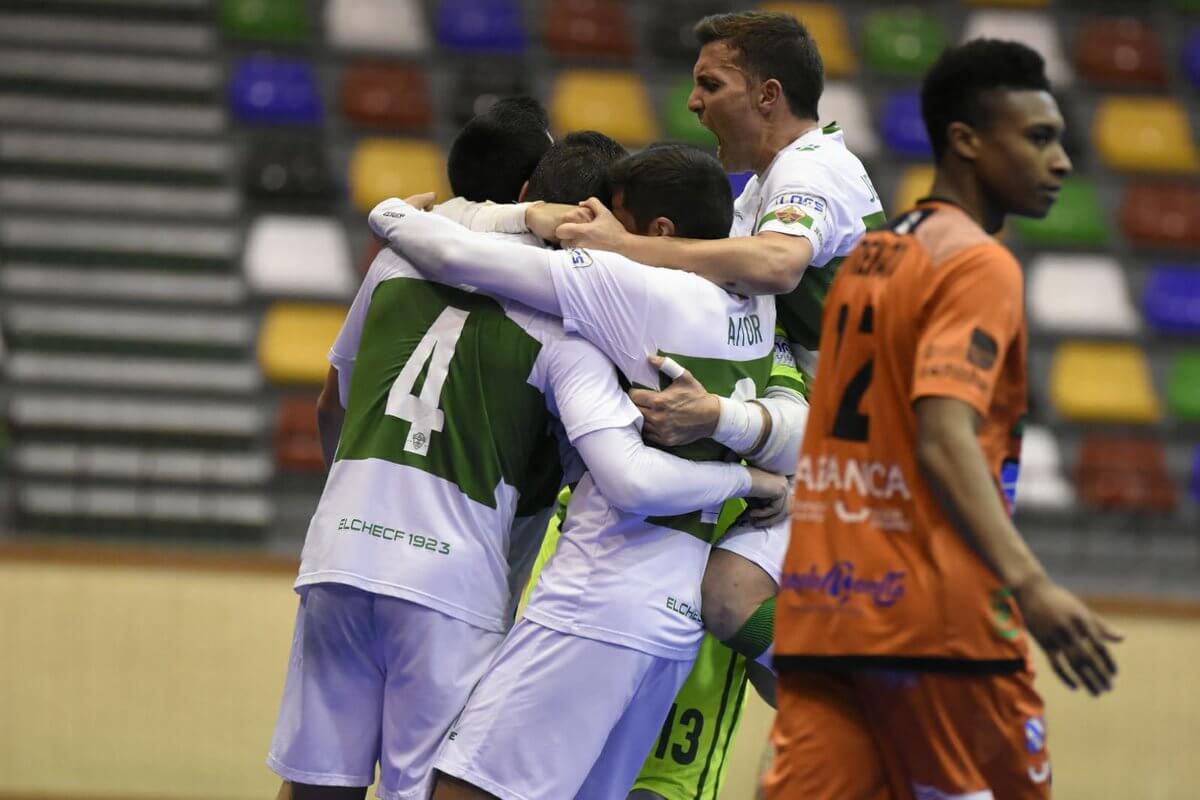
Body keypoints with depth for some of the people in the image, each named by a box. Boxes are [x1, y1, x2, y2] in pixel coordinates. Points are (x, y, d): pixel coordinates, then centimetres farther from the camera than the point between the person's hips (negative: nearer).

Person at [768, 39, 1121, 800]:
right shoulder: (980, 266, -10)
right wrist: (1028, 585, -32)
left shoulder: (869, 255, 17)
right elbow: (944, 441, -24)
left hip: (821, 603, 8)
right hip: (932, 610, -8)